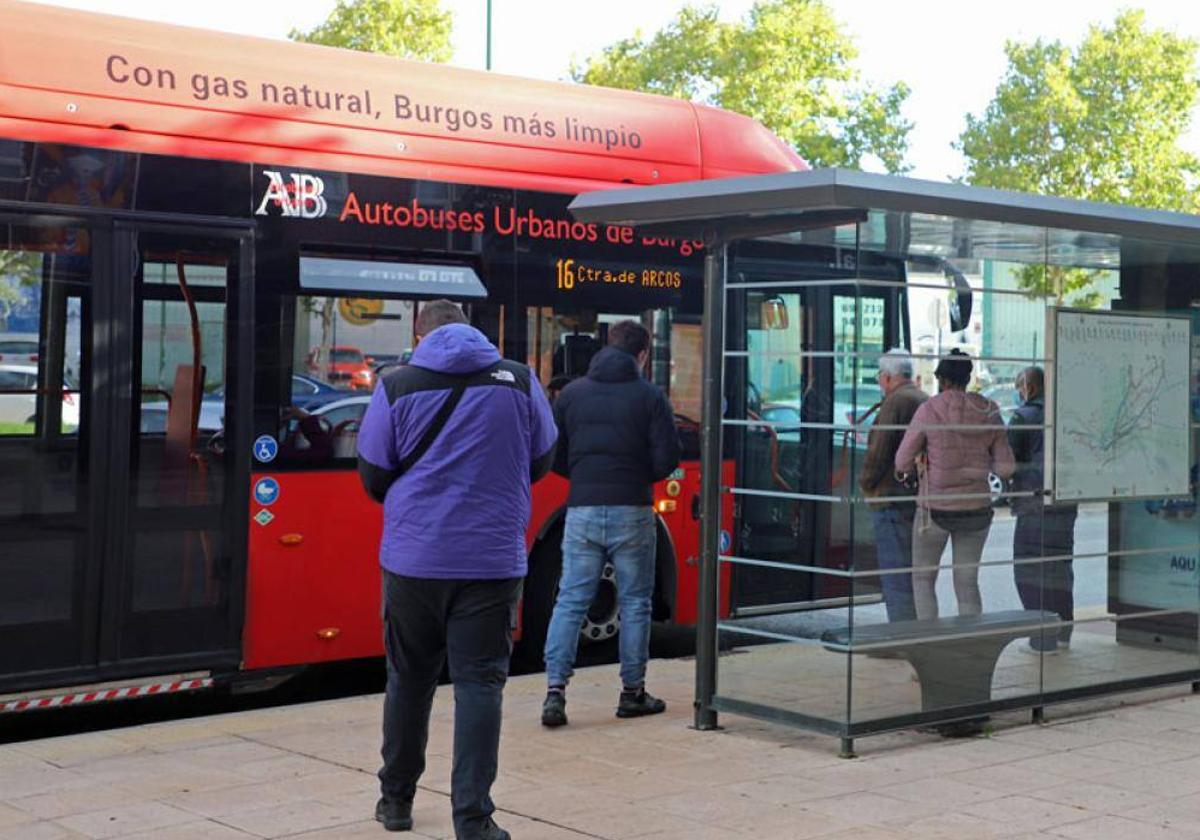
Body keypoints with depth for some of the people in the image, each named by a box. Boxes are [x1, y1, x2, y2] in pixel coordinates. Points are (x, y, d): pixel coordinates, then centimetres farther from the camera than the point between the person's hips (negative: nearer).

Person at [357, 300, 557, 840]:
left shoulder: (397, 385, -1)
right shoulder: (519, 381, 1)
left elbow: (373, 476, 4)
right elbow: (541, 461, 12)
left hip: (413, 557, 1)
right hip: (492, 558, -1)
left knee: (409, 679, 16)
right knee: (479, 683, 2)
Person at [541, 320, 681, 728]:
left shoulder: (571, 393, 7)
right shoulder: (650, 396, -2)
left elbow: (553, 457, 7)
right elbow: (667, 459, -5)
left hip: (582, 511, 2)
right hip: (631, 511, -2)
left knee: (570, 600, 5)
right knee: (634, 603, 10)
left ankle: (555, 690, -5)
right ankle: (632, 692, 16)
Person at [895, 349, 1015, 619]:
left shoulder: (929, 410, -12)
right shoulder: (990, 413, -1)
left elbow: (903, 462, -8)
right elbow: (1005, 468, -1)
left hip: (935, 508, -3)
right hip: (976, 509, 3)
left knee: (923, 579, 13)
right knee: (967, 583, 13)